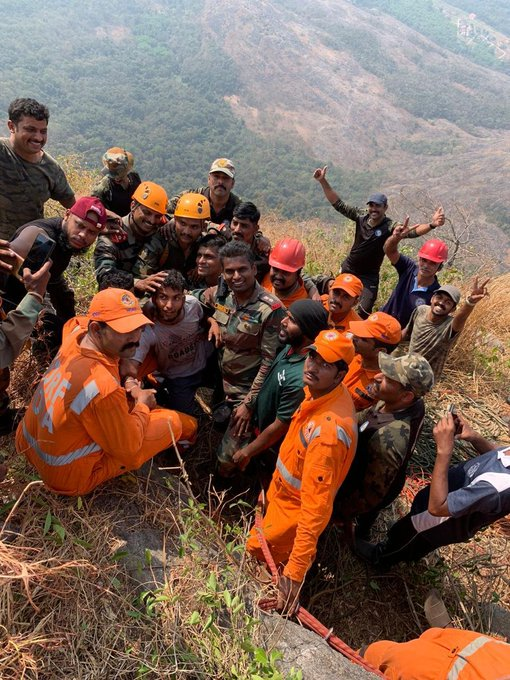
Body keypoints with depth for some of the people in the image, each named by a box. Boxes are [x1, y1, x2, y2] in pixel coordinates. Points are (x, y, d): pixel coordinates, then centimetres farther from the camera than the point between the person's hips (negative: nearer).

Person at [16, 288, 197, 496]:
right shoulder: (104, 389, -38)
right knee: (173, 422, -4)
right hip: (69, 479, -7)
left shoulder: (76, 336, -16)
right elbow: (128, 448, -23)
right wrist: (143, 406, -4)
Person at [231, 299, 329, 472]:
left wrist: (247, 452, -15)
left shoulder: (300, 379, -39)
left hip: (273, 446, -7)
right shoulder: (291, 346, -14)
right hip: (259, 423, 7)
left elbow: (280, 427, -27)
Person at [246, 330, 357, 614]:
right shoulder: (320, 392, -15)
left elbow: (316, 505, -40)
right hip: (282, 493, 8)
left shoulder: (327, 430, -42)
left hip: (295, 509, -8)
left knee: (256, 554, 17)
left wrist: (295, 574, -38)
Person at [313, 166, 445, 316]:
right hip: (348, 269, 4)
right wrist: (323, 181, -16)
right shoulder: (361, 216, -9)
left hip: (369, 276, -4)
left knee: (364, 311, -4)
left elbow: (412, 231, -34)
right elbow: (338, 204, -8)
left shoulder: (390, 227, -19)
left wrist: (431, 225, -53)